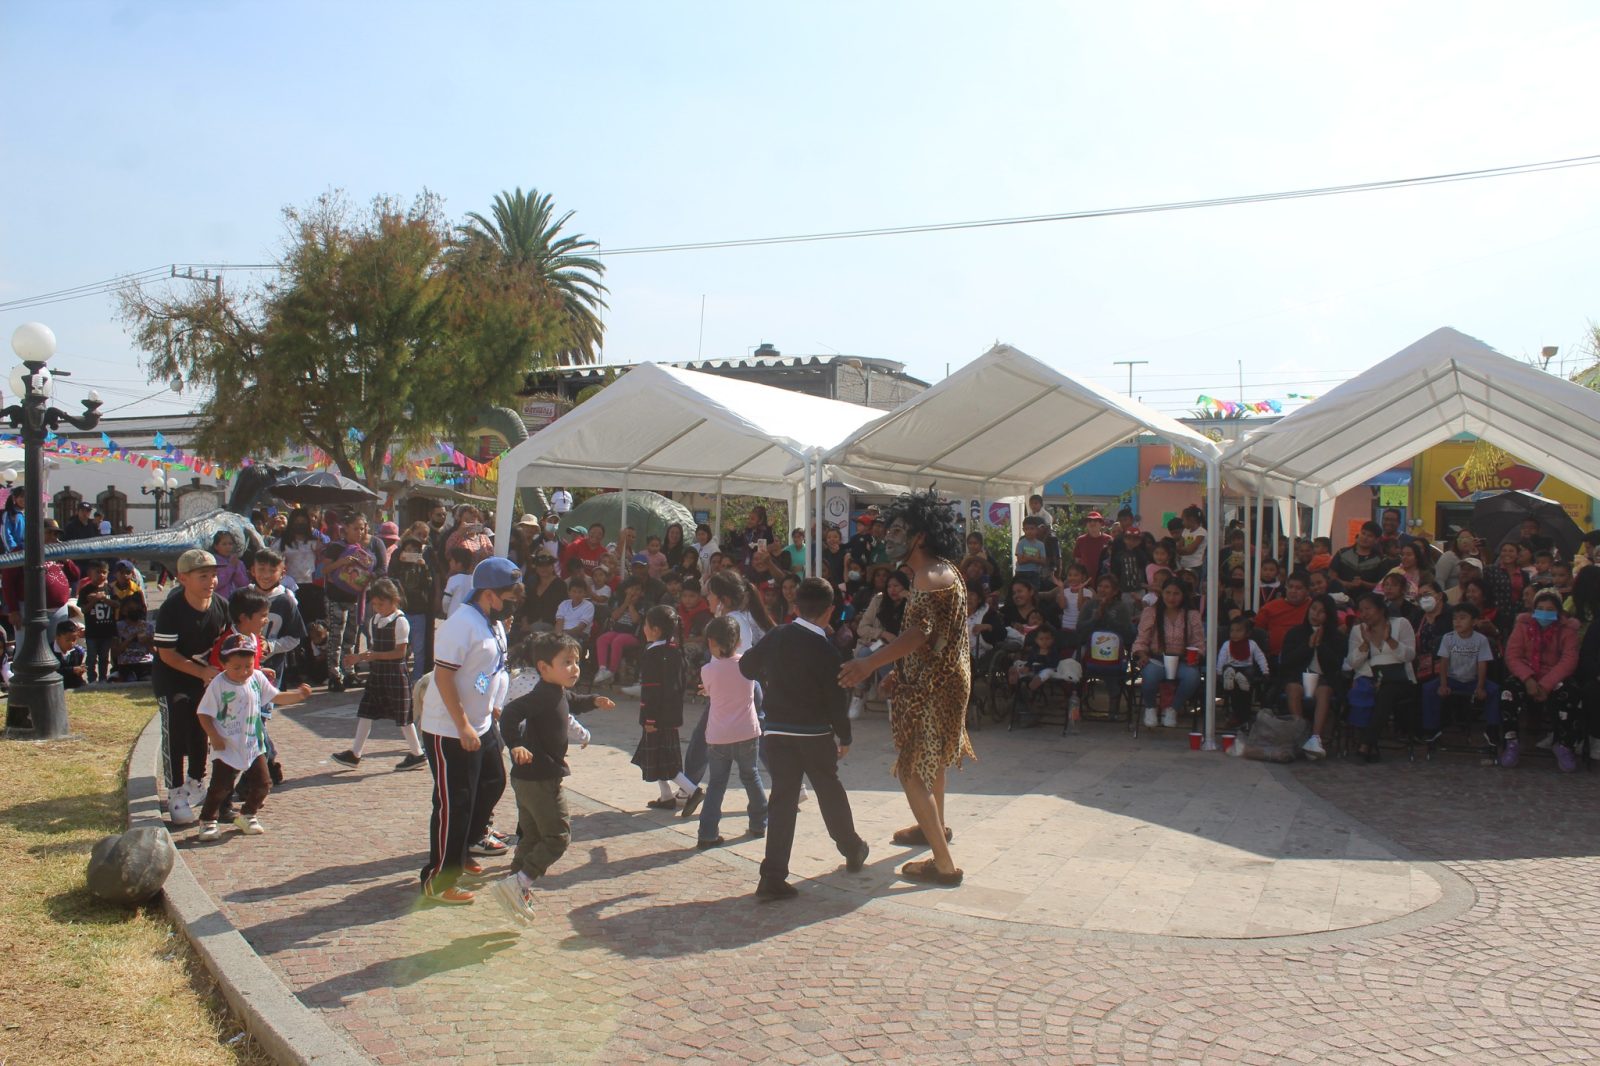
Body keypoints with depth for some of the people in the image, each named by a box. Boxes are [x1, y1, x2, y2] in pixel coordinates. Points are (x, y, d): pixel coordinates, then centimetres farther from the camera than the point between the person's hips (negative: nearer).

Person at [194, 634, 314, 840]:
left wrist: (298, 695, -6)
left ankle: (247, 815, 29)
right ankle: (207, 820, 19)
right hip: (227, 750, -5)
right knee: (220, 787, -2)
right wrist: (214, 737, -19)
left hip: (254, 746, 5)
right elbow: (204, 714, -11)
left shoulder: (257, 678, -2)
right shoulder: (218, 684, -16)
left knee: (262, 784, 8)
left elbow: (276, 697, 8)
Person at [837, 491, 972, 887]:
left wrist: (870, 663, -42)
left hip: (933, 687, -11)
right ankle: (936, 827, 49)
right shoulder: (937, 572, 13)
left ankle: (944, 864, -5)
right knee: (931, 757, 27)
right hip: (934, 681, 11)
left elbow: (920, 632, -36)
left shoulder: (932, 576, -21)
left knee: (912, 769, -9)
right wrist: (899, 673, 18)